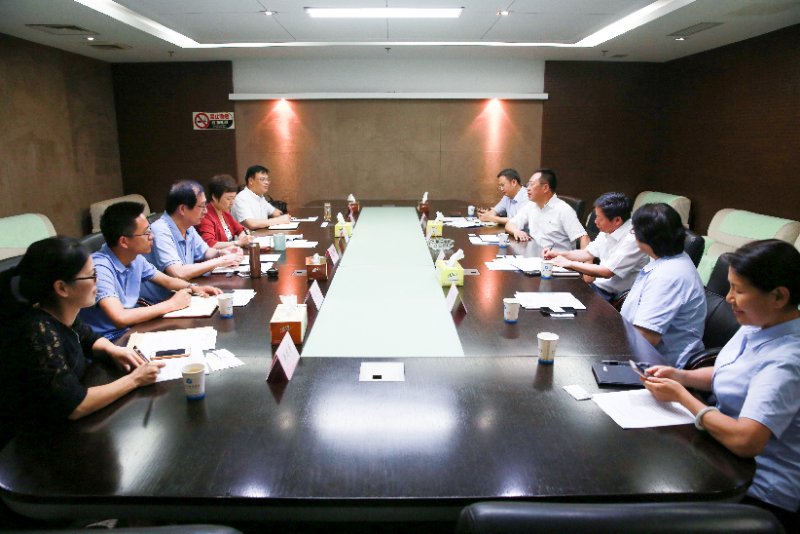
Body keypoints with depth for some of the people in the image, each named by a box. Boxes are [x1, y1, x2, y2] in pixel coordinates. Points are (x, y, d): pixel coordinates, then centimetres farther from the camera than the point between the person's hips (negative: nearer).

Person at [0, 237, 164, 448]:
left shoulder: (63, 316, -6)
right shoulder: (38, 334, -30)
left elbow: (89, 339, 16)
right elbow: (73, 406, -30)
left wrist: (113, 350, -4)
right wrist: (134, 380, -22)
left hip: (57, 424, 7)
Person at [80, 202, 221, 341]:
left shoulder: (136, 258, 0)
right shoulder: (100, 268, -24)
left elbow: (167, 281, 17)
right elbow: (120, 318, -34)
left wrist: (194, 288, -3)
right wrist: (171, 304, -24)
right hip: (105, 341, -7)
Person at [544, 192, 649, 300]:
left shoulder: (632, 239, -22)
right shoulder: (608, 231, 3)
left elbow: (607, 272, -23)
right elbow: (588, 253, 16)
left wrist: (570, 263, -17)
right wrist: (559, 254, 3)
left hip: (612, 295, -8)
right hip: (598, 283, 8)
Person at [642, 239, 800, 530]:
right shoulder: (758, 326, -2)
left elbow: (744, 441, -35)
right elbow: (727, 376, 15)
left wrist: (681, 395, -22)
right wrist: (681, 376, -4)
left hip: (760, 492, -7)